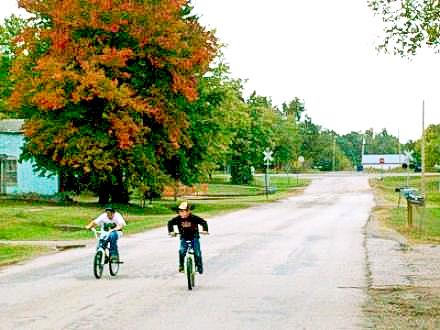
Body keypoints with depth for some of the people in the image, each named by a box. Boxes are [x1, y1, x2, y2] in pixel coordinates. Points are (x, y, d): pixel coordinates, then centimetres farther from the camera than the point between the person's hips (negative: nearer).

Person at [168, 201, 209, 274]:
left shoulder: (194, 218, -17)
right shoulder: (178, 219, -11)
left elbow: (203, 222, -13)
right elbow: (170, 223, -2)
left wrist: (205, 230, -28)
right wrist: (171, 231, -16)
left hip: (194, 237, -1)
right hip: (184, 238, 1)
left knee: (197, 253, -12)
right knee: (182, 251, -21)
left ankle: (199, 267, 6)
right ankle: (181, 265, -3)